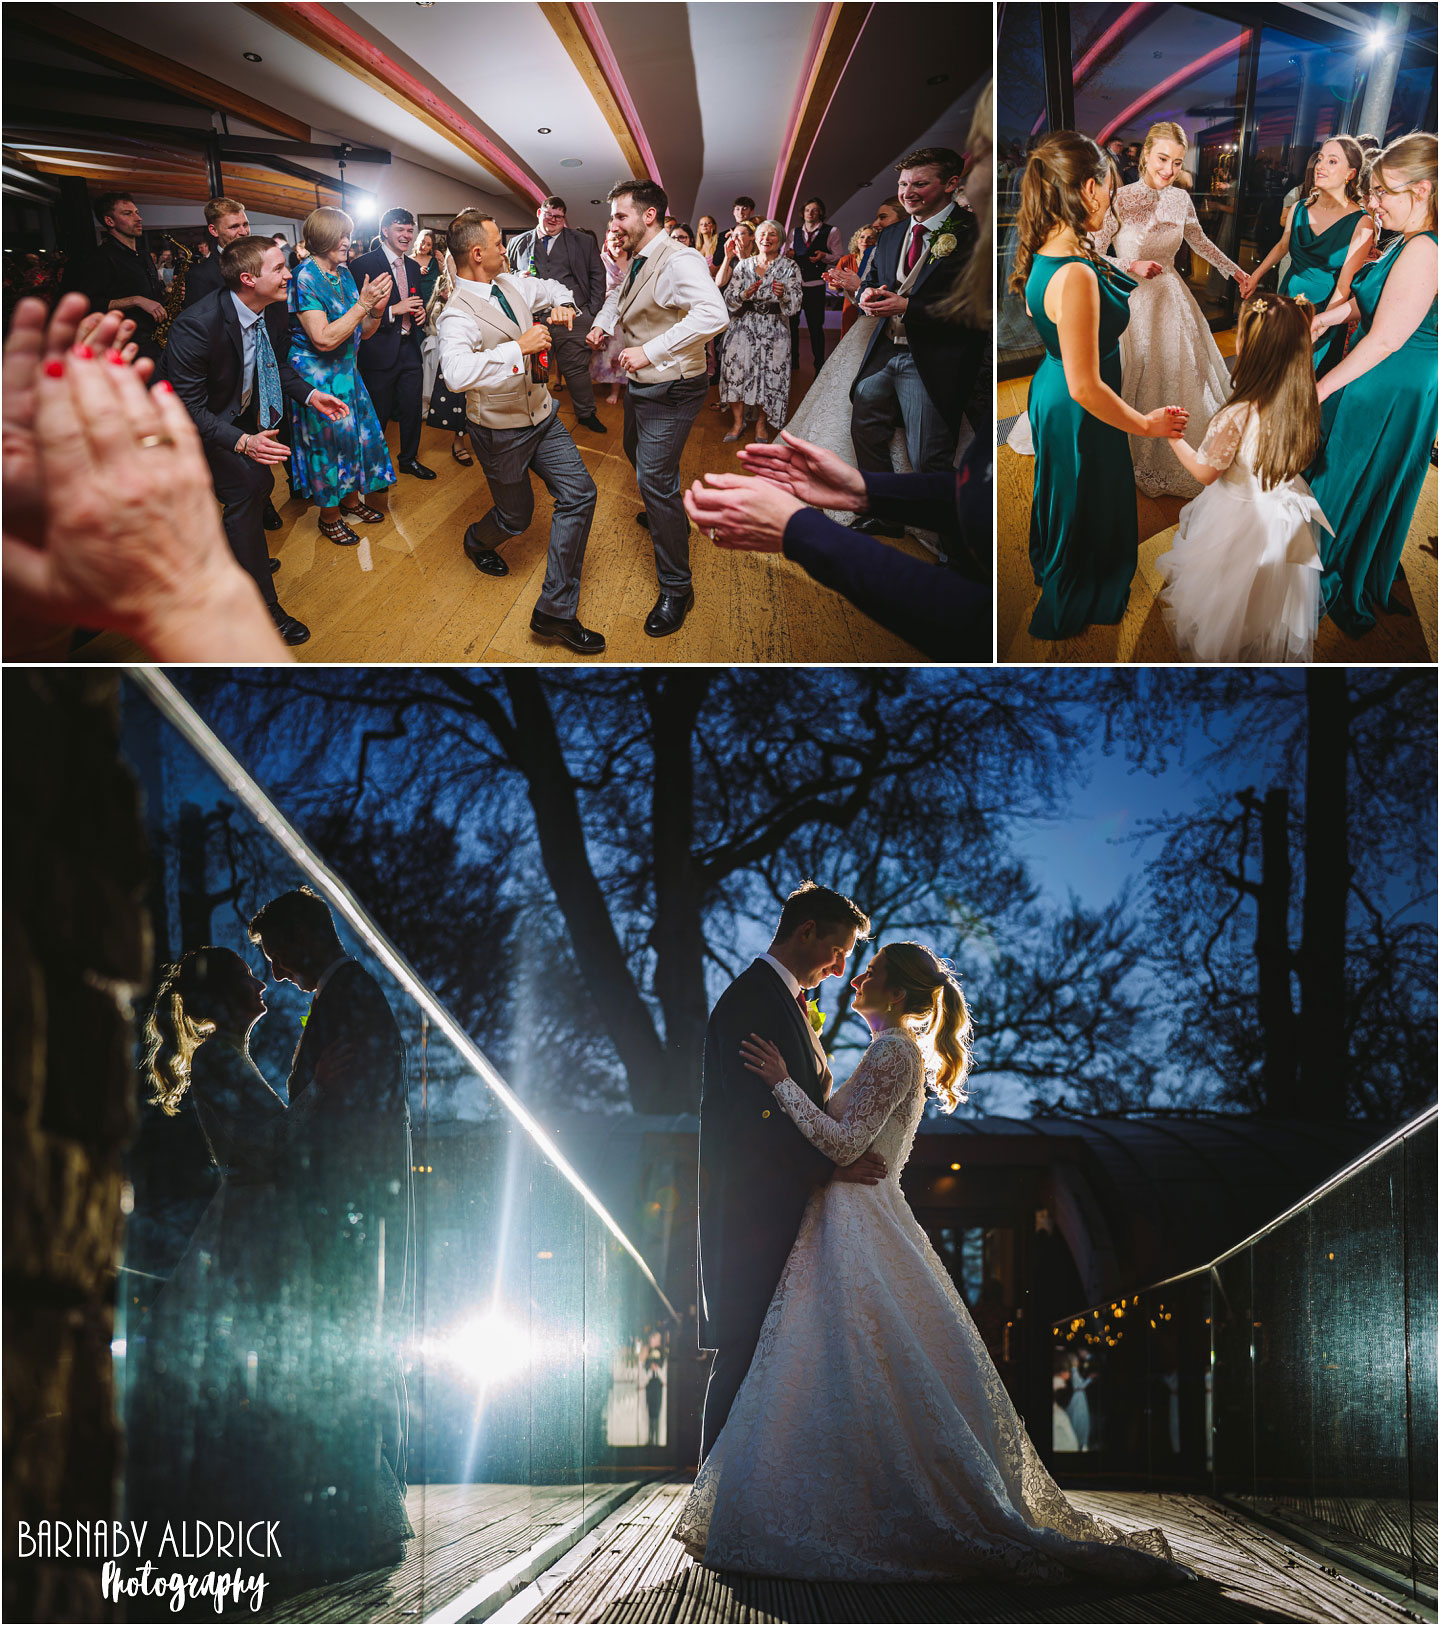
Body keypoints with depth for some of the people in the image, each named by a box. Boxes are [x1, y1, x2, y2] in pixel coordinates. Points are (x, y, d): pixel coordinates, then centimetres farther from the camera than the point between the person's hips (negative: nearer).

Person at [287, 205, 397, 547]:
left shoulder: (343, 274, 3)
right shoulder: (305, 278, -20)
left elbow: (363, 331, 7)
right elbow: (323, 339, -27)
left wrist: (377, 309, -14)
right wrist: (363, 304, -27)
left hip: (346, 371, 7)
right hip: (317, 376, -7)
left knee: (356, 433, 15)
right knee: (329, 439, 3)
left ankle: (351, 499, 36)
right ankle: (329, 517, 19)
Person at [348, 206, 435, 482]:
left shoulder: (412, 266, 12)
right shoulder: (364, 265, -11)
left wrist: (421, 311, 1)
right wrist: (392, 311, -23)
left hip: (410, 349, 6)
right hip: (380, 352, -6)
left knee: (413, 409, 14)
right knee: (378, 414, 3)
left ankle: (409, 459, 33)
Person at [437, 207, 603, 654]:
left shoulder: (509, 284, 0)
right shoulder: (458, 313, -25)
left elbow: (551, 287, 23)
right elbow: (456, 373, -44)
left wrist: (562, 303, -2)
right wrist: (518, 346, -40)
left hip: (542, 416, 7)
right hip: (501, 432, -7)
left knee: (579, 493, -5)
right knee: (516, 516, 10)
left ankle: (556, 609, -3)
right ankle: (477, 541, 51)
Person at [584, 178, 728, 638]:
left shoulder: (678, 261, -26)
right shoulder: (636, 263, 4)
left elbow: (713, 314, -42)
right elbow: (620, 297, 27)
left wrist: (651, 350, -40)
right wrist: (603, 324, 4)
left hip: (671, 388, -10)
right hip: (641, 383, 10)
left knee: (654, 477, -14)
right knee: (639, 456, 29)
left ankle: (676, 590, -6)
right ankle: (663, 511, 59)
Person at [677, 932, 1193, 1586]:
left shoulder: (894, 1050, -11)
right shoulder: (895, 1054, 20)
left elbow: (843, 1144, -18)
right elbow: (845, 1137, 22)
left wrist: (783, 1082, -14)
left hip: (858, 1235, -10)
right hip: (852, 1231, 10)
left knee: (857, 1383, -10)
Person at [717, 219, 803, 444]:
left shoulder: (789, 267, 4)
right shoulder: (743, 265, 9)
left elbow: (795, 303, -4)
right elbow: (729, 299, 4)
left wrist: (783, 295, -25)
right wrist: (745, 294, -15)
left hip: (773, 330, -1)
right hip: (742, 326, 1)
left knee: (769, 374, -5)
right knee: (736, 371, -9)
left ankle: (761, 423, 12)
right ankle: (737, 422, 4)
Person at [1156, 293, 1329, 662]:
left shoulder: (1236, 417, -33)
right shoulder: (1303, 405, -16)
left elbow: (1206, 473, -18)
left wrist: (1172, 437, -5)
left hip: (1238, 522, -5)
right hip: (1285, 525, 5)